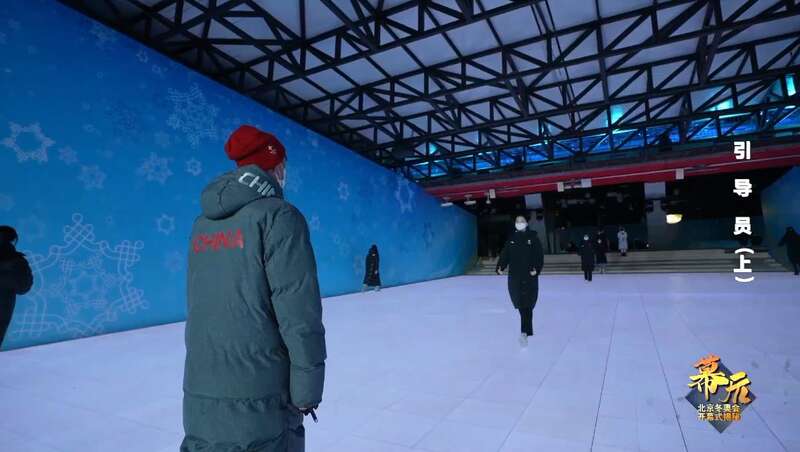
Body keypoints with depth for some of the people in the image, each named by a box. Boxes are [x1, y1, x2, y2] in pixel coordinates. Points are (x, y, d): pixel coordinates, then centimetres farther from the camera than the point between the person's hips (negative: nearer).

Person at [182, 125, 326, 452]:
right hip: (258, 402, -6)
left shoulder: (203, 223, 7)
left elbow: (201, 305, 14)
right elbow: (298, 310, -20)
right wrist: (307, 389, -11)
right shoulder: (277, 216, -14)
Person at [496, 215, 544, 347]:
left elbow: (540, 255, -4)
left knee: (526, 304, -10)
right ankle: (526, 328, 29)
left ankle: (524, 332, -14)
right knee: (521, 304, 11)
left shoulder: (533, 238, 1)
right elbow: (505, 255, 3)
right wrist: (500, 267, -13)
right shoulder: (511, 239, 9)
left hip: (530, 277, -3)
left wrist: (536, 269, -19)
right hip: (514, 277, 3)